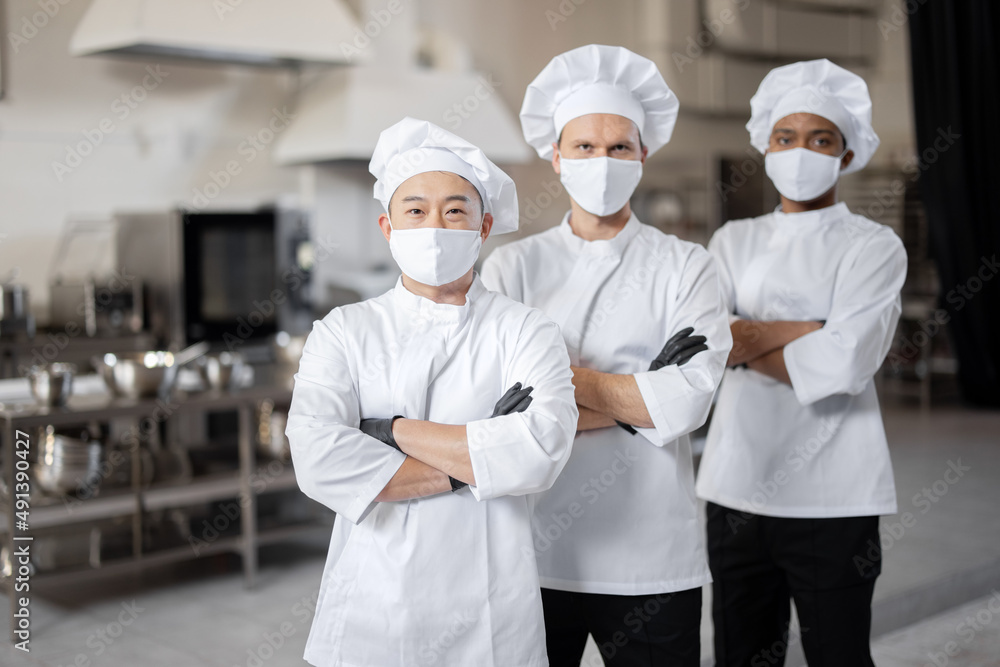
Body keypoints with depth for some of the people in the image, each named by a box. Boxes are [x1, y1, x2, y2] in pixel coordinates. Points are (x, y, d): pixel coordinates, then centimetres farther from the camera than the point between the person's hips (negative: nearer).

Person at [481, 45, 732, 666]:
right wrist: (643, 393, -12)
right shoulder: (511, 267, 4)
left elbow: (688, 403, -14)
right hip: (534, 555, 1)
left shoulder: (686, 268, 2)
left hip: (651, 562, 0)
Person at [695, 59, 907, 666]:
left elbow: (842, 365, -16)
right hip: (737, 490, 4)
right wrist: (806, 329, -12)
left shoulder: (874, 246, 0)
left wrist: (746, 340, -8)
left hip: (832, 501, -4)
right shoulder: (735, 240, 12)